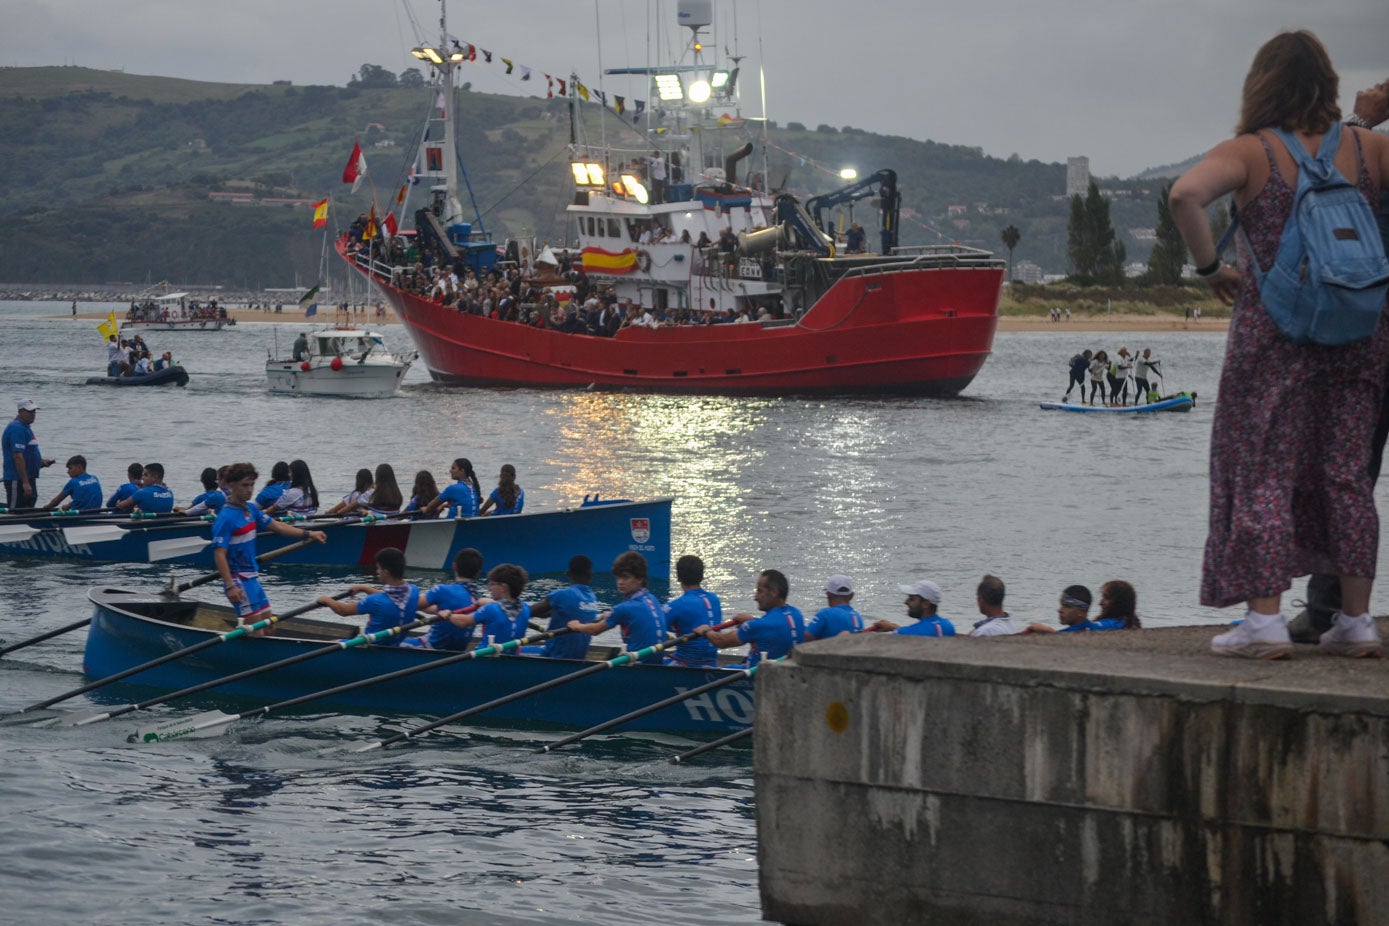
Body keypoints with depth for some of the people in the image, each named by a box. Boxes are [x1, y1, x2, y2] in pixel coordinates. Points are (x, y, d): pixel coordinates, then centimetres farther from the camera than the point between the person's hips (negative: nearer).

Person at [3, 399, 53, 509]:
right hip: (17, 480, -11)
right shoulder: (17, 429, -16)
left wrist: (40, 461, 15)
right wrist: (25, 483, -26)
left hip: (29, 478, 11)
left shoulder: (25, 428, 17)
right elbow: (17, 457, -23)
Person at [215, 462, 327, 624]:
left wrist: (308, 534, 13)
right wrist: (230, 586, -26)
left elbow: (276, 526, 19)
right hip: (237, 578, -9)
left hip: (252, 577, 9)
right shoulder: (226, 518, -17)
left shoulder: (251, 509, 10)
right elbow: (219, 554, -21)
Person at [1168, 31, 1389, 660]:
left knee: (1262, 470, 3)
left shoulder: (1250, 153, -5)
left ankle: (1265, 620, -2)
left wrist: (1209, 268, -11)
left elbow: (1186, 194, -23)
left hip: (1273, 327, -3)